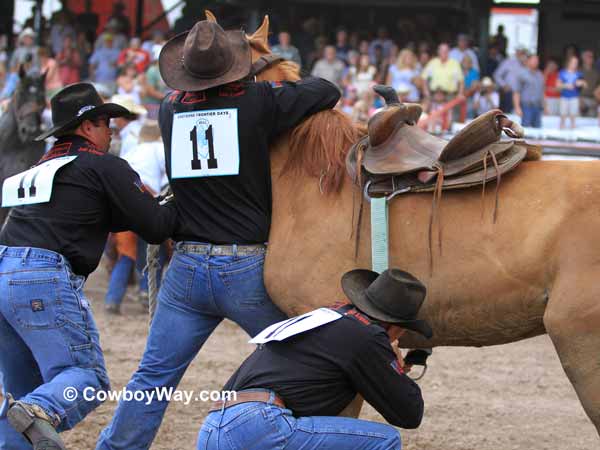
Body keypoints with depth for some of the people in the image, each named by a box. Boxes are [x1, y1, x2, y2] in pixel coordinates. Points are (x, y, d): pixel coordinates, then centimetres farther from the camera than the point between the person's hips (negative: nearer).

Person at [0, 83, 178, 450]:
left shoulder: (39, 170, 28)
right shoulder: (106, 167, 4)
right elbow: (155, 226, 3)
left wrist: (158, 203, 28)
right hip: (44, 281, -8)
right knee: (87, 377, -11)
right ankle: (41, 413, -39)